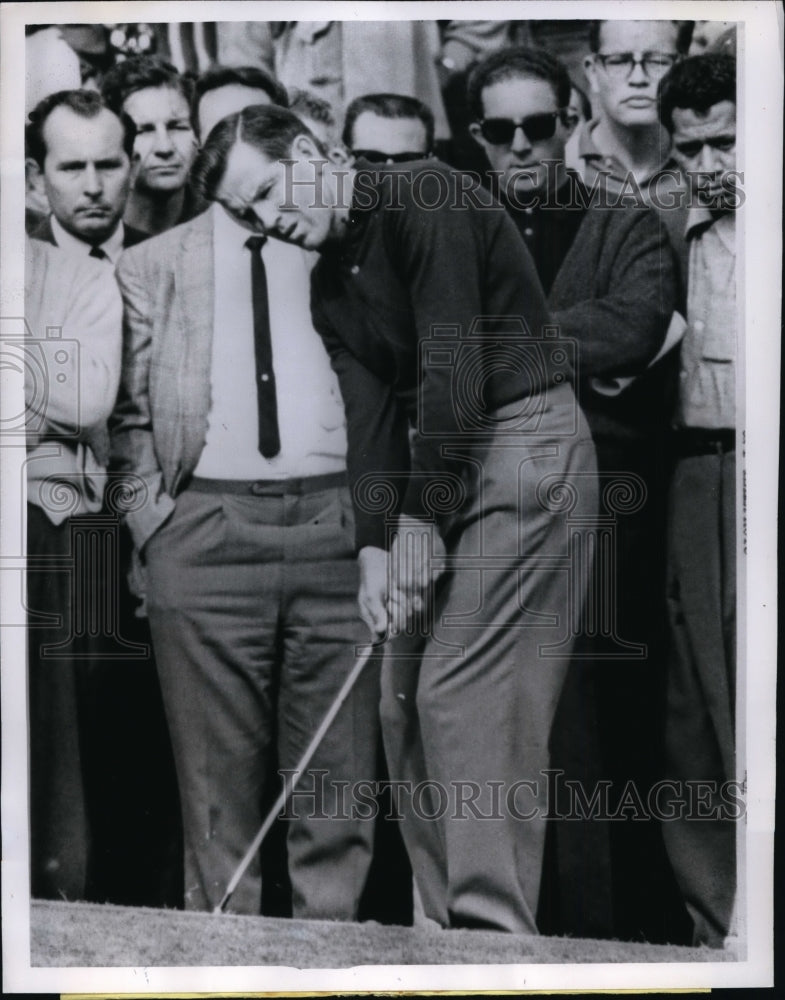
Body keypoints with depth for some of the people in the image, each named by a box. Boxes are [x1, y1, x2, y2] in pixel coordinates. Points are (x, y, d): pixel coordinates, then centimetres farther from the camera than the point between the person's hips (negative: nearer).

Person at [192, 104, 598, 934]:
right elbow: (370, 412, 5)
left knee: (464, 692, -16)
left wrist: (421, 518, -16)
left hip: (525, 437, -9)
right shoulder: (329, 284, 13)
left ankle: (494, 923, -12)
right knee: (403, 696, 4)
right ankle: (446, 918, 10)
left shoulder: (423, 198, -12)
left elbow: (454, 367, -18)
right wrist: (375, 545, -8)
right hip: (442, 460, 9)